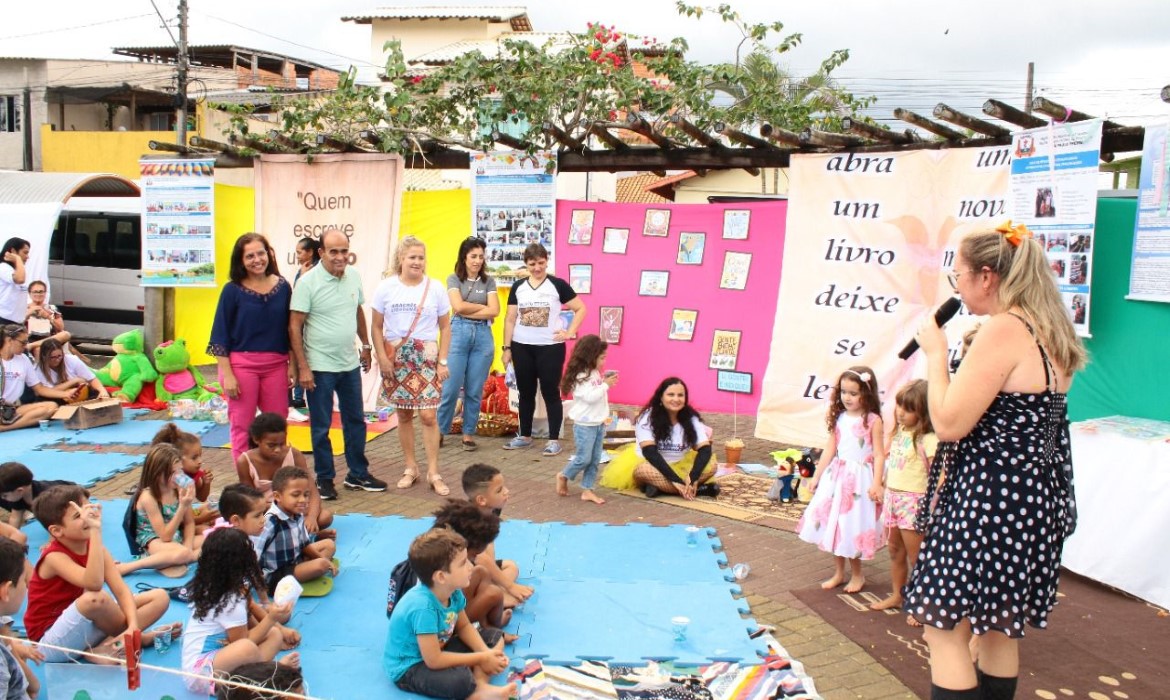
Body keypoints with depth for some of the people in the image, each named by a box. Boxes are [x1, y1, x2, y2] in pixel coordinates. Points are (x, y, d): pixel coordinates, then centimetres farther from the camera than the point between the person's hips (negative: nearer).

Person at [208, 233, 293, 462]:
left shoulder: (283, 287, 3)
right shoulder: (232, 290, -4)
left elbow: (290, 330, 10)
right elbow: (220, 336, -4)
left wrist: (292, 365, 7)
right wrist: (227, 374, -9)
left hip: (276, 365, 3)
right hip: (241, 364, -3)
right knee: (242, 426, 4)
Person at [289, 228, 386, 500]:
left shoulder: (354, 276, 3)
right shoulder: (308, 282, -14)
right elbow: (295, 326, -14)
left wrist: (366, 345, 18)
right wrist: (303, 367, -16)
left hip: (350, 364, 6)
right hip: (320, 367, -6)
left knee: (355, 421, 15)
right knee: (321, 427, 5)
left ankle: (358, 474, 28)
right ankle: (324, 479, 19)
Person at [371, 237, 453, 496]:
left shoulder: (434, 288, 0)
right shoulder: (386, 287, 1)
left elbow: (445, 327, 4)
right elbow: (377, 327, 4)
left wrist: (443, 361, -1)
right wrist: (382, 357, -5)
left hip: (426, 357, -1)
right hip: (396, 358, 1)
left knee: (428, 415, -6)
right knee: (403, 415, 7)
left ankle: (433, 472, 3)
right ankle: (411, 467, 20)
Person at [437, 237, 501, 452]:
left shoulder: (488, 281, 9)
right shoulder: (454, 279, 4)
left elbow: (494, 311, -2)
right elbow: (459, 306, -10)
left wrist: (468, 310, -7)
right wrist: (483, 306, -1)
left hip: (483, 335, 2)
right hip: (459, 333, -2)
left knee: (474, 390, 5)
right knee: (451, 387, -3)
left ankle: (469, 433, 15)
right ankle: (440, 430, 11)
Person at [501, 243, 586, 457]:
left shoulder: (558, 285, -3)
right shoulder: (518, 287, 6)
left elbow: (581, 309, 0)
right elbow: (510, 319, 7)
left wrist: (570, 332, -7)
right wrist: (507, 347, 3)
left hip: (550, 347, -3)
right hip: (522, 347, 3)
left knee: (550, 393, 1)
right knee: (525, 393, 12)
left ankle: (554, 440, 7)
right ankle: (525, 436, 23)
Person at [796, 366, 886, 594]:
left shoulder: (872, 421, -9)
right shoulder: (839, 419, 4)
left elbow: (879, 455, -10)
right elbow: (830, 450, 10)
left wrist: (876, 484, -18)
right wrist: (816, 476, 10)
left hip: (859, 479, -5)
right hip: (836, 476, 5)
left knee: (853, 526, 2)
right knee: (833, 524, 9)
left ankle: (857, 575, 21)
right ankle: (839, 573, 24)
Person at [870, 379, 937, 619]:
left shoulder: (927, 439, -16)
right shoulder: (898, 433, 9)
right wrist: (882, 489, 17)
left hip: (913, 502, -8)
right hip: (892, 498, 8)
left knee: (915, 556, -1)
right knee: (895, 550, 18)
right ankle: (897, 595, 31)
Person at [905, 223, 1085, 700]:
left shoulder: (1004, 329, -19)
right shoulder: (1047, 330, 10)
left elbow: (949, 424, -20)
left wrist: (936, 353, -10)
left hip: (992, 496, -10)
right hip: (1036, 496, 10)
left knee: (943, 628, -1)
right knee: (999, 625, 20)